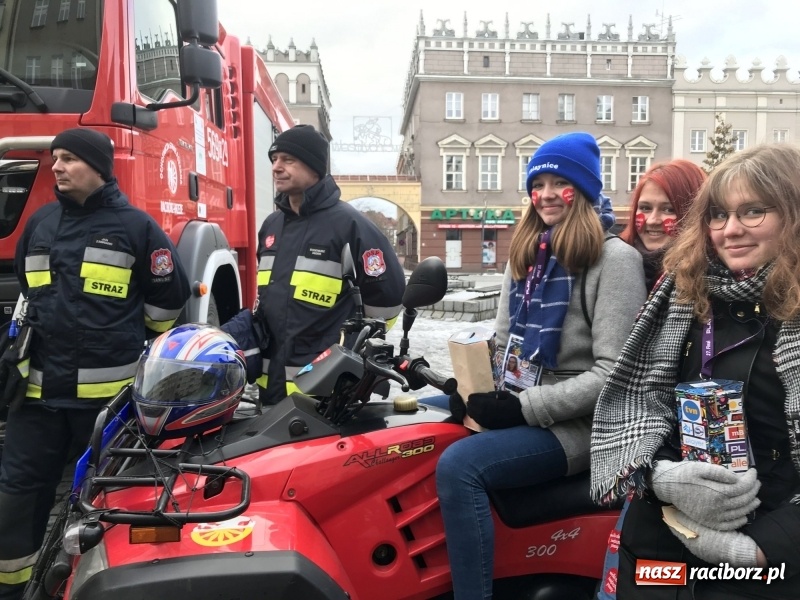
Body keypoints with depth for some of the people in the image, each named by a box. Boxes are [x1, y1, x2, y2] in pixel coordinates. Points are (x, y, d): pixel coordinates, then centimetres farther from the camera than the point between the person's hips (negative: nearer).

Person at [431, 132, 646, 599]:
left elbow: (614, 372, -16)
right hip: (516, 405, 8)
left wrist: (525, 407, -20)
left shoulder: (614, 258, -9)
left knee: (458, 466, -28)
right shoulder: (526, 255, 13)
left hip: (578, 423, -7)